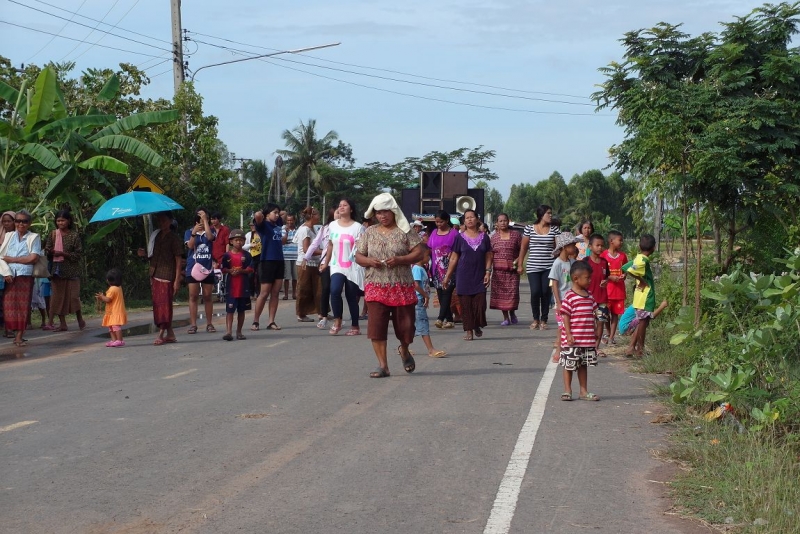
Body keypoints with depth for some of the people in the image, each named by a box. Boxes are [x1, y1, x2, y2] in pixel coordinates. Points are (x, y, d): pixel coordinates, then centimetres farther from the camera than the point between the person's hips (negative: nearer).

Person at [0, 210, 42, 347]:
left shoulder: (34, 237, 5)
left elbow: (34, 258, -6)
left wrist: (12, 259, -5)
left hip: (25, 277, -2)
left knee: (23, 306, -4)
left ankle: (19, 336, -1)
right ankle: (15, 333, 5)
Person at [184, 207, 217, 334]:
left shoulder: (211, 230, 8)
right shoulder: (189, 232, 6)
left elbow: (210, 237, -15)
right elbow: (190, 245, -8)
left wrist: (205, 219, -12)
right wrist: (194, 233, -23)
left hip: (207, 268, 1)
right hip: (193, 267, 0)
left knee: (207, 296, 4)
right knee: (193, 296, -2)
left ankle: (209, 324, 10)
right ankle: (193, 324, -1)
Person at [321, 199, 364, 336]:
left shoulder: (357, 227, -6)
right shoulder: (333, 225, 8)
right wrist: (326, 262, 19)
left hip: (353, 268, -3)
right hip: (337, 266, 3)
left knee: (352, 297, 4)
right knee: (335, 291, -21)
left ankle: (355, 326, 18)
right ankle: (337, 322, -5)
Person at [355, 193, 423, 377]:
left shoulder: (405, 231, 0)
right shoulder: (369, 233, 8)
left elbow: (418, 254, -4)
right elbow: (358, 256, 9)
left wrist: (399, 260, -19)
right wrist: (368, 261, -13)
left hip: (402, 286, -1)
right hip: (376, 287, 1)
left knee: (405, 324, 4)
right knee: (377, 325, -7)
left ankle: (404, 350, 36)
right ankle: (383, 365, -2)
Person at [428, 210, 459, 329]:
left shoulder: (454, 233, 0)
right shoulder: (434, 233, 14)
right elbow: (429, 250, 17)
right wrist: (430, 268, 10)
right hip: (437, 269, 5)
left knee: (446, 292, -13)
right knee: (440, 294, 4)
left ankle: (440, 318, -21)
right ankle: (449, 320, 10)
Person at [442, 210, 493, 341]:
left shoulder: (484, 237, 6)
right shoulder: (460, 237, 3)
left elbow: (489, 256, 8)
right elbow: (454, 258, 5)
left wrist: (488, 272, -3)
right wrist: (447, 276, 3)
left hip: (479, 276, 1)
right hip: (464, 276, -1)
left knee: (480, 303, -4)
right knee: (466, 304, -2)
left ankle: (477, 326, 19)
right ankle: (468, 330, 7)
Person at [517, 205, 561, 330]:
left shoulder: (555, 229, 7)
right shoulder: (529, 228, 4)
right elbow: (523, 247, 7)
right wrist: (520, 264, 5)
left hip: (549, 267, 1)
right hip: (533, 267, -1)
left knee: (546, 292, -2)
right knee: (535, 292, -9)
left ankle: (544, 320, 11)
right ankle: (535, 319, 10)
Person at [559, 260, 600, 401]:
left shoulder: (589, 296, 10)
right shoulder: (569, 296, -13)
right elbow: (565, 316, -14)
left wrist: (593, 335, 18)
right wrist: (568, 334, -18)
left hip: (588, 339, 7)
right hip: (572, 340, -7)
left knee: (584, 365, 14)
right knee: (569, 365, 3)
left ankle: (584, 391, 21)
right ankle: (567, 391, 13)